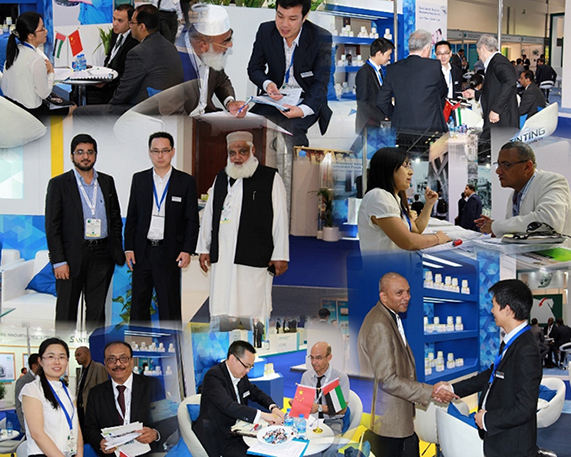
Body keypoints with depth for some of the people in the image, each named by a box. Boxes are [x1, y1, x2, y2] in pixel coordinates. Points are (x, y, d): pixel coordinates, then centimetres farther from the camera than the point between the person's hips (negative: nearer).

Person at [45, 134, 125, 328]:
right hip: (72, 256, -3)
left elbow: (116, 219, 15)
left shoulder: (107, 181, 11)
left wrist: (118, 251, 5)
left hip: (102, 255, 3)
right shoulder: (59, 184, -1)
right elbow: (52, 226, -5)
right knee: (66, 312, 2)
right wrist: (58, 261, -12)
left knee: (97, 310, 9)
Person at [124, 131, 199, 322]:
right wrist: (128, 248, 2)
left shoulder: (186, 181, 0)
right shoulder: (139, 179, 8)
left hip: (169, 254, -3)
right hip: (142, 251, 3)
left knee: (170, 306, 1)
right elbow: (132, 217, 9)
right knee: (139, 303, 9)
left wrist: (187, 250, -9)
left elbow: (192, 220, 0)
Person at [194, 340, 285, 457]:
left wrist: (273, 407, -3)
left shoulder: (241, 375, 5)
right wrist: (262, 415, -38)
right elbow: (227, 406, -33)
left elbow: (256, 393, 20)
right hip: (220, 438, -8)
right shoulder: (213, 376, -20)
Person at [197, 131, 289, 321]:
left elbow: (280, 218, -1)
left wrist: (280, 255, -5)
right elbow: (209, 214, 21)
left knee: (252, 309, -5)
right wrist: (204, 248, 17)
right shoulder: (221, 178, 17)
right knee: (221, 309, 4)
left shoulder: (270, 178, 2)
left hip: (254, 258, -5)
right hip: (222, 257, 5)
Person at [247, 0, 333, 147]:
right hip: (276, 96, 3)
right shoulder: (265, 31, -4)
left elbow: (320, 83, -14)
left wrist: (303, 110, -33)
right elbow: (254, 68, 5)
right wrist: (267, 84, -20)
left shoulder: (321, 38, -14)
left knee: (292, 127, -33)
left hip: (307, 100, -3)